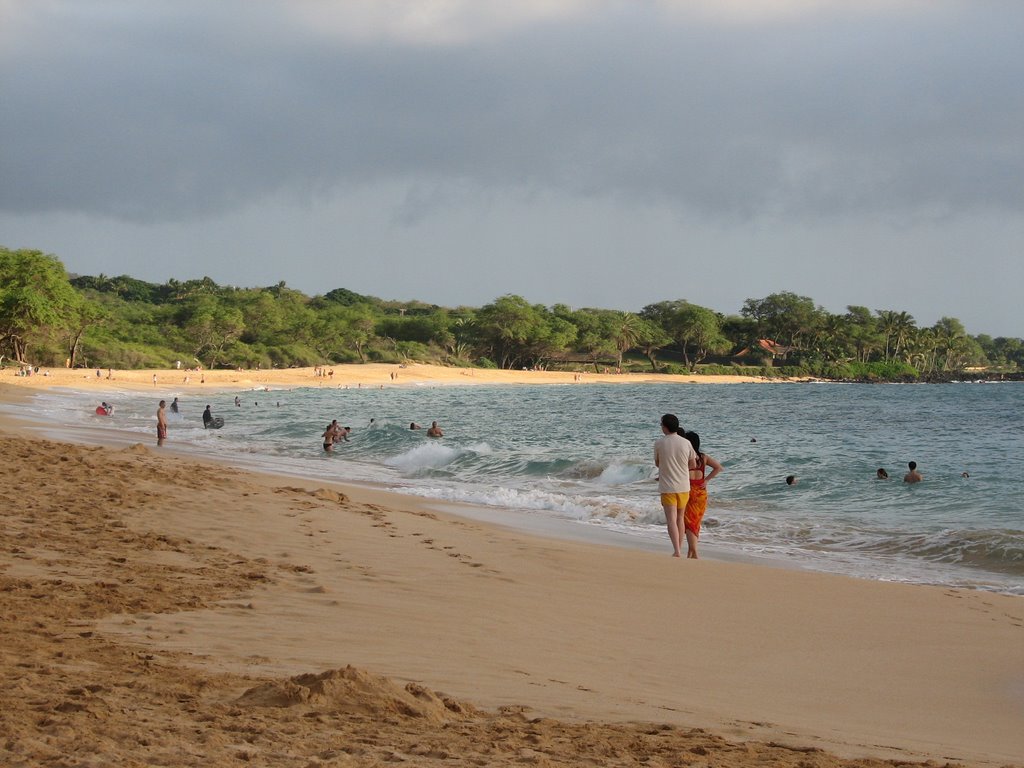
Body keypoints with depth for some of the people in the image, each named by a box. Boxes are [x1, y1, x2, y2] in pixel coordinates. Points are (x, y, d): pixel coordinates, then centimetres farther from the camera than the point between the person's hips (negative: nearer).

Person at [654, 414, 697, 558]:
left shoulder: (659, 444, -10)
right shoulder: (686, 443, -5)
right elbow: (693, 465, 5)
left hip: (667, 487, -3)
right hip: (683, 486, 3)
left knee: (671, 520, -5)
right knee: (680, 518, 18)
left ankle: (677, 551, -17)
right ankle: (679, 548, 25)